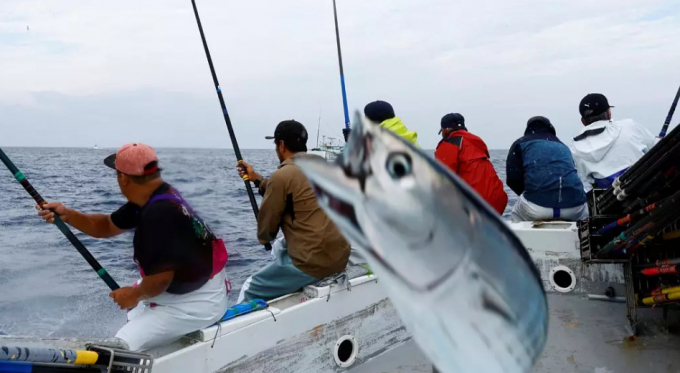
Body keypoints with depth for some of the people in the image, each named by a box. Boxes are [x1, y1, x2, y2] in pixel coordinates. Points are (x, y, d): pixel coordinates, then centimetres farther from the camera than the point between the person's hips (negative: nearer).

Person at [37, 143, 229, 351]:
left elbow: (161, 278, -28)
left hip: (197, 302, -11)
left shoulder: (159, 213, -29)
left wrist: (135, 294, -8)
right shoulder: (153, 197, 3)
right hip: (182, 291, 11)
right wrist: (67, 215, -1)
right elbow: (107, 227, 13)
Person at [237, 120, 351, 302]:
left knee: (250, 290, 7)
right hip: (339, 256, 8)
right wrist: (256, 178, 31)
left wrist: (264, 238, 21)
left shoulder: (282, 176, -11)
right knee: (280, 247, 32)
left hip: (312, 262, -8)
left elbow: (265, 234, 0)